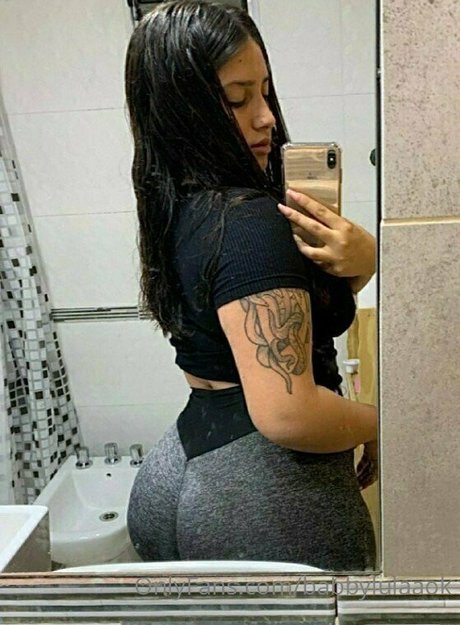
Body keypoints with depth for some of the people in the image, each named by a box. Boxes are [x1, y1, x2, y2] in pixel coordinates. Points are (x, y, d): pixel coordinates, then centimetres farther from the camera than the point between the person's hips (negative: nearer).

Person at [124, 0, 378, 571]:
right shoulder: (250, 222, -24)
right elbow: (286, 414, -31)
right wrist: (378, 424, -12)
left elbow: (290, 300, 11)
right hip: (271, 495, -8)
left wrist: (358, 261, -10)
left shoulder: (175, 205, 4)